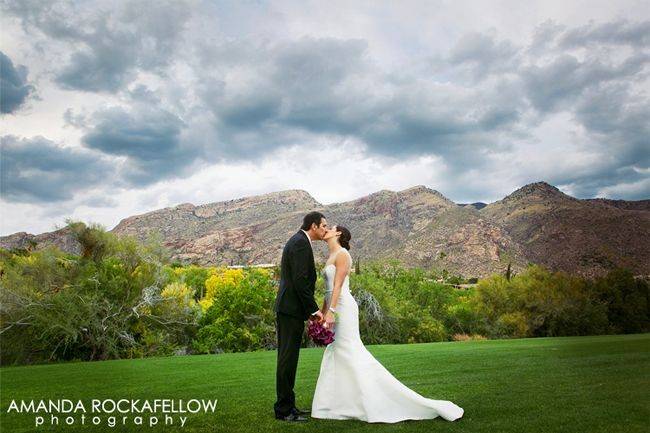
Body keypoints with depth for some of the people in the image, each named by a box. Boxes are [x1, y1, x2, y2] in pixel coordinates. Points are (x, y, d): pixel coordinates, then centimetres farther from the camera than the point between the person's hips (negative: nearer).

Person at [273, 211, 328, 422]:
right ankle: (284, 409, 4)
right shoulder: (301, 243, -14)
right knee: (288, 359, -4)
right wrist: (314, 309, -16)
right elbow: (300, 281, -21)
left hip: (287, 308, 11)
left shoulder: (297, 241, 18)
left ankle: (286, 405, 24)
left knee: (287, 359, 15)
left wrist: (310, 310, 17)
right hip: (291, 310, -11)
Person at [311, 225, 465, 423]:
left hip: (343, 307, -9)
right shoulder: (331, 256, 18)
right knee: (336, 355, 9)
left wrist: (331, 311, -22)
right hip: (335, 309, 10)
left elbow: (338, 285, -17)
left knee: (353, 355, -9)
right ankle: (343, 403, 15)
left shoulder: (342, 254, -9)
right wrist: (322, 312, 19)